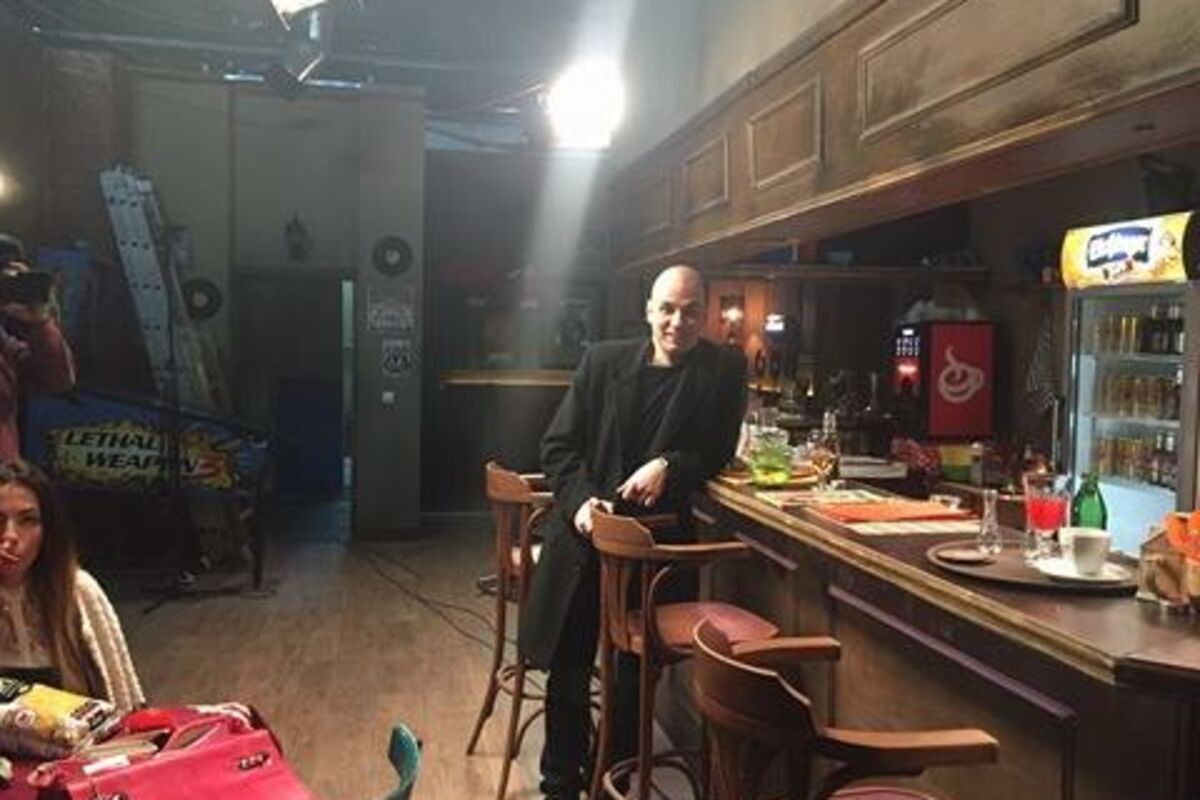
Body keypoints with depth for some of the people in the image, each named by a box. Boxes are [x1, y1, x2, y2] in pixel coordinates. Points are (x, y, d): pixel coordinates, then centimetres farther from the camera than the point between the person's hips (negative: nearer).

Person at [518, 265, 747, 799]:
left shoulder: (724, 370, -1)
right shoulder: (603, 360, 2)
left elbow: (718, 453, 0)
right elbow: (558, 445, 3)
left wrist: (669, 467, -18)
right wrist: (580, 500, -14)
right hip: (584, 534, 2)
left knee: (636, 670, 5)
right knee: (568, 665, 8)